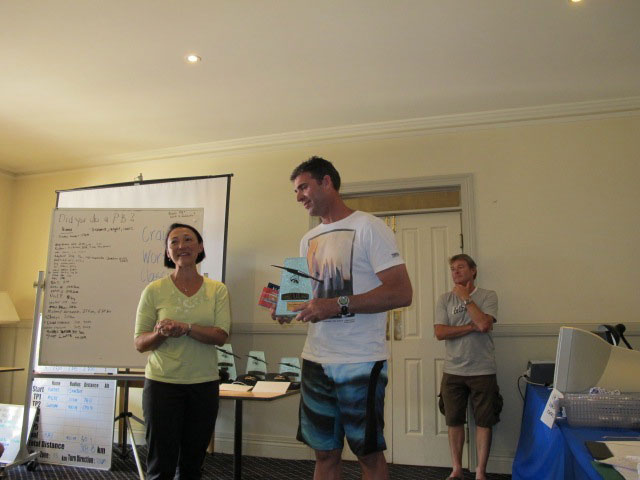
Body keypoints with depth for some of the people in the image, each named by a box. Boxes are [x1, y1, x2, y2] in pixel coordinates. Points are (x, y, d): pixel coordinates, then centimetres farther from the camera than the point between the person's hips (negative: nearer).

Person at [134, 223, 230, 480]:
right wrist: (160, 333, -22)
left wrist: (186, 327, -24)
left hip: (204, 384, 2)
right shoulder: (154, 290, -2)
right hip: (162, 383, -1)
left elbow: (221, 336, -9)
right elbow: (140, 343, -1)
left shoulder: (217, 290, 1)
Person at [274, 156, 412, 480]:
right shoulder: (308, 240, 15)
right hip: (316, 360, 6)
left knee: (369, 453, 7)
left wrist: (339, 305, -23)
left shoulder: (367, 227, -8)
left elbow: (401, 293, -16)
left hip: (361, 363, -6)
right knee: (325, 453, 14)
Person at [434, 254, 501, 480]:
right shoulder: (445, 299, 4)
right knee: (454, 422, 10)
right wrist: (472, 327, -13)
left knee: (484, 422, 6)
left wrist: (465, 297, -10)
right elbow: (440, 332, -7)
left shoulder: (488, 296, -1)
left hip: (482, 370, -2)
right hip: (453, 371, 2)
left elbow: (483, 324, -18)